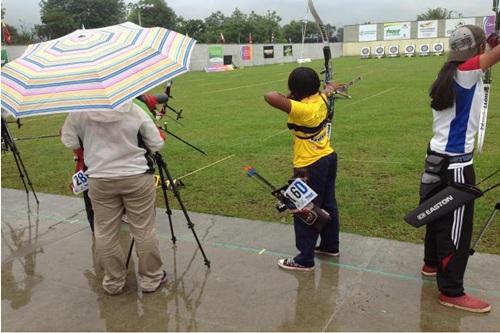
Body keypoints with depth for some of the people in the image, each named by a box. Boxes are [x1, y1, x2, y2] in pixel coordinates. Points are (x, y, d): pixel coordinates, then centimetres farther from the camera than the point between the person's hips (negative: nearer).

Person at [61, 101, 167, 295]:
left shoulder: (78, 112, -5)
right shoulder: (134, 110, -8)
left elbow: (69, 142, 6)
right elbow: (157, 144, -3)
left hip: (100, 180, 1)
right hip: (137, 178, -1)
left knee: (105, 234, 15)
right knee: (144, 231, 10)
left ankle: (113, 282, 27)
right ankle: (151, 279, 24)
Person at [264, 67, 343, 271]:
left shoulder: (301, 109, -27)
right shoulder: (320, 100, -2)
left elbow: (270, 97, -37)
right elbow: (327, 90, 24)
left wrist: (287, 97, -15)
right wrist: (331, 88, 48)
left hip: (310, 166, -9)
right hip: (328, 158, 9)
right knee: (327, 205, 21)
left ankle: (305, 260, 12)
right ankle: (330, 246, 39)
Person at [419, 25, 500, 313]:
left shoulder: (451, 74, 8)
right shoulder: (467, 70, -15)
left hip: (439, 156, 9)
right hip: (455, 161, -9)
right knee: (457, 226, -1)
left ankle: (432, 264, 40)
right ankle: (451, 292, 10)